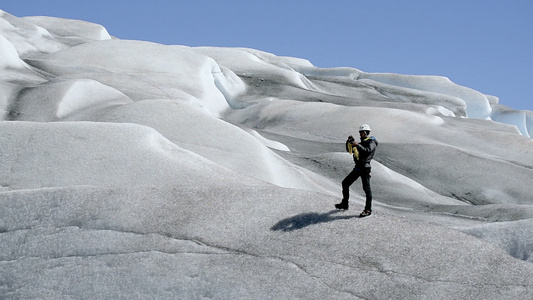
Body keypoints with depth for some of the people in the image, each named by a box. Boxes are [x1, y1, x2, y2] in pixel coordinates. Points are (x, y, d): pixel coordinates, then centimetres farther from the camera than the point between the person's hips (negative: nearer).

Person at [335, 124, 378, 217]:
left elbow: (367, 151, -25)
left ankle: (368, 209, -7)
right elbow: (349, 150, 23)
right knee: (345, 183, 10)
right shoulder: (362, 142, 21)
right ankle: (344, 204, 20)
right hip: (357, 168, 9)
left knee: (366, 188, -9)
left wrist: (357, 145, -30)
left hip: (365, 168, -9)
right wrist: (349, 142, 5)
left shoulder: (372, 142, -4)